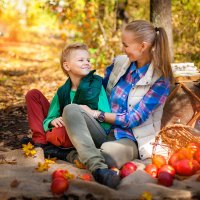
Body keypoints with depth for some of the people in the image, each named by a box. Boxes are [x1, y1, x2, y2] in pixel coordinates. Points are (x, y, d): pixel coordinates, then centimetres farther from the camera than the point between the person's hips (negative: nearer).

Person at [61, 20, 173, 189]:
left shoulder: (160, 79, -9)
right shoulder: (120, 62, 6)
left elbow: (134, 119, -12)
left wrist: (95, 114, -10)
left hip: (130, 139, -7)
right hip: (106, 130, 7)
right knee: (71, 110, -28)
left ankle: (79, 155, -19)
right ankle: (98, 167, -47)